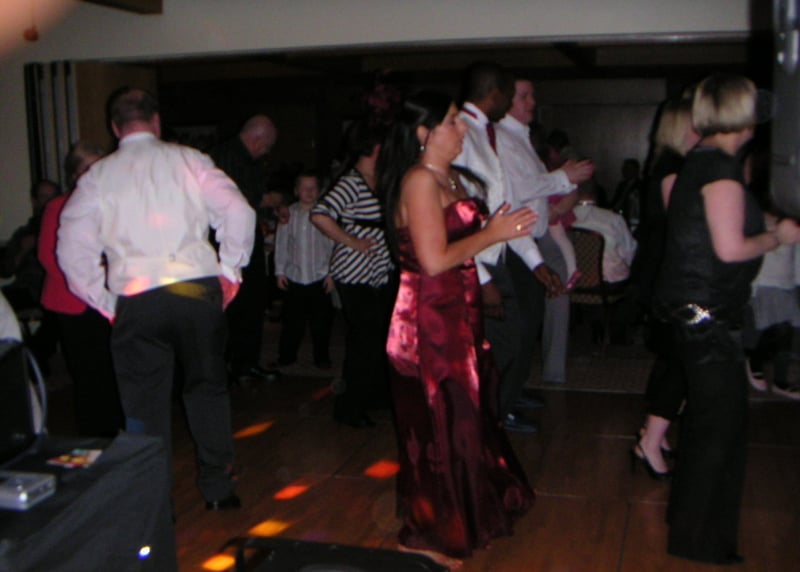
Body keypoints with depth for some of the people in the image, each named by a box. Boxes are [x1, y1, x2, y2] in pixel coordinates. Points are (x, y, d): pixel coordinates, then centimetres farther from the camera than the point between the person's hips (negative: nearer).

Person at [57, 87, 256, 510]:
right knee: (207, 388, 17)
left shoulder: (98, 176, 5)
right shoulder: (188, 160, 3)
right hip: (199, 289, 1)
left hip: (136, 300, 0)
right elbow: (238, 212, -6)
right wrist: (230, 270, 4)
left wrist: (103, 302, 9)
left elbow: (71, 248, 1)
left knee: (145, 405, 10)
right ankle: (217, 488, 24)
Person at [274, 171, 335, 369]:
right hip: (294, 277, 1)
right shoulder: (289, 214, 4)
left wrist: (331, 273, 0)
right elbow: (281, 244, 8)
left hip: (320, 277, -1)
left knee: (321, 322, 5)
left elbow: (333, 245, 2)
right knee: (292, 321, 7)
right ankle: (286, 355, 22)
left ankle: (321, 357, 19)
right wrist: (280, 271, 5)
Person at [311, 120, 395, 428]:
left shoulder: (380, 182, 11)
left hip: (381, 272, 9)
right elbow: (320, 215, -28)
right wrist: (352, 242, -20)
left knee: (383, 334, 14)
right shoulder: (351, 183, -16)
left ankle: (378, 394, 31)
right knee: (364, 340, -3)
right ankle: (349, 407, 10)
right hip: (356, 275, -8)